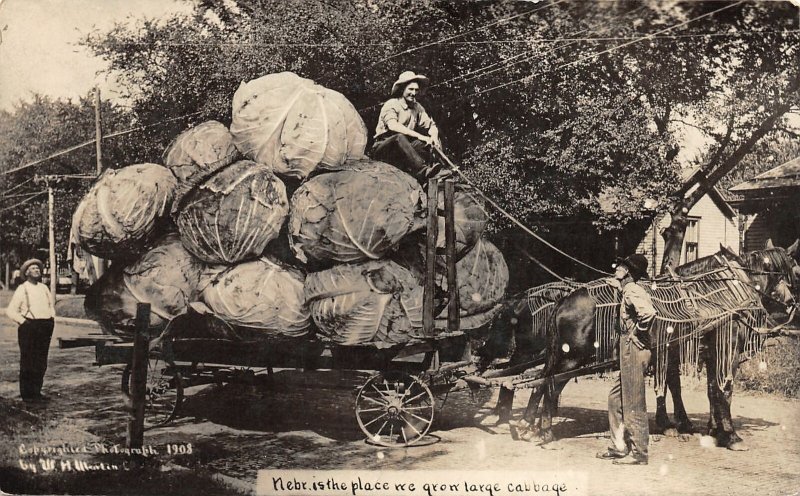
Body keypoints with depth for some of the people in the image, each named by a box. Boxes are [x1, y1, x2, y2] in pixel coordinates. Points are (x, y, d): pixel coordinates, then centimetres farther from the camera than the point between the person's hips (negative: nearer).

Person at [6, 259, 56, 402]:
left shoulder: (44, 288, 15)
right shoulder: (22, 289, -3)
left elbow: (50, 306, 25)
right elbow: (11, 311, -6)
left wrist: (52, 319, 10)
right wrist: (23, 322, -11)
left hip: (45, 328, 6)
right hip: (29, 327, -6)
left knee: (41, 363, 8)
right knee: (27, 362, -3)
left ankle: (36, 392, 18)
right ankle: (26, 394, 3)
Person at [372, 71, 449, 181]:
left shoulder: (417, 107, 10)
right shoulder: (391, 104, -9)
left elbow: (431, 126, 12)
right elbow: (393, 125, -27)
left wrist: (434, 137, -14)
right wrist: (419, 136, -34)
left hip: (404, 148, 6)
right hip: (383, 149, -6)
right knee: (399, 137, -36)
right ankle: (422, 170, -54)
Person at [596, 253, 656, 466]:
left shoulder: (631, 291, -15)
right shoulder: (631, 290, 15)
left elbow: (649, 313, -32)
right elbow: (648, 310, 26)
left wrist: (638, 334, -18)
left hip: (634, 351, -10)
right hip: (629, 352, 10)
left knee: (633, 404, -3)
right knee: (616, 397, 17)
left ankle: (638, 454, 6)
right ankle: (619, 447, 24)